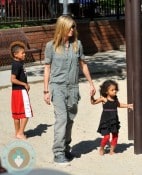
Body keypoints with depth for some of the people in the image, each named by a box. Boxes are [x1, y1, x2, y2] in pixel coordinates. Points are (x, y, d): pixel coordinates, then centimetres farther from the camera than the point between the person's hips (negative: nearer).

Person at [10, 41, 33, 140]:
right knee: (26, 113, -4)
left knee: (17, 113, 14)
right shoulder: (17, 65, -19)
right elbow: (13, 79, -24)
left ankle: (17, 132, 21)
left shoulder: (19, 63, 10)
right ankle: (20, 133, -1)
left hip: (17, 91, 9)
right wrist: (24, 84, -17)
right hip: (20, 91, -9)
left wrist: (26, 85, 7)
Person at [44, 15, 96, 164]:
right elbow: (47, 68, 1)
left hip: (73, 87, 4)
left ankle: (66, 148, 25)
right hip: (57, 86, -4)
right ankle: (58, 153, -12)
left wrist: (91, 83, 16)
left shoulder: (77, 44, 4)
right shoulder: (51, 46, -4)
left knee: (70, 119, 10)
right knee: (61, 118, -14)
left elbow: (83, 65, 14)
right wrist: (46, 90, -2)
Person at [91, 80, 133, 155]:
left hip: (114, 120, 6)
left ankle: (112, 150, 23)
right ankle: (101, 148, 16)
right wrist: (92, 96, -23)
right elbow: (93, 102, -5)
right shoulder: (103, 99, -11)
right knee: (106, 136, -10)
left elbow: (118, 104, 25)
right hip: (106, 120, -6)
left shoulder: (115, 98, 4)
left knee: (115, 135, 9)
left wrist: (128, 106, 25)